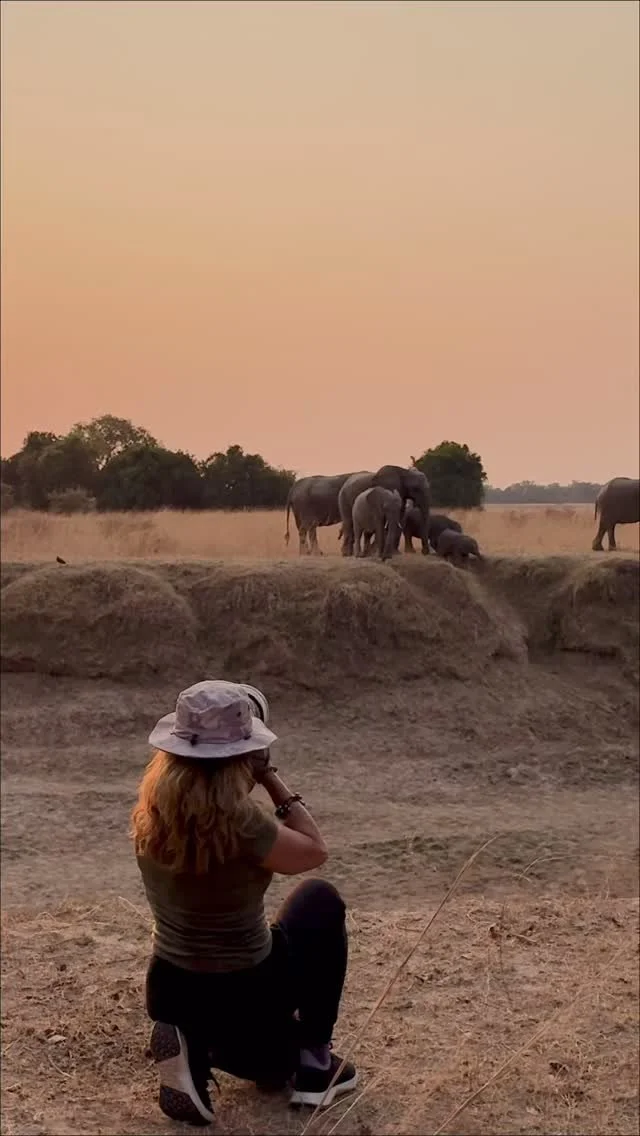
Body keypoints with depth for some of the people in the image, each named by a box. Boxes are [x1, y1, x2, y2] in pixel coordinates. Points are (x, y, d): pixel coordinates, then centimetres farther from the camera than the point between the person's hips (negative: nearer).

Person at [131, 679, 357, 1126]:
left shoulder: (156, 807, -8)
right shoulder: (237, 819, -26)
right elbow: (314, 852, -9)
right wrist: (271, 778, -7)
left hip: (170, 995, 6)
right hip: (243, 997, -6)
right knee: (322, 900, 21)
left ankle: (194, 1047, 5)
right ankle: (313, 1063, 20)